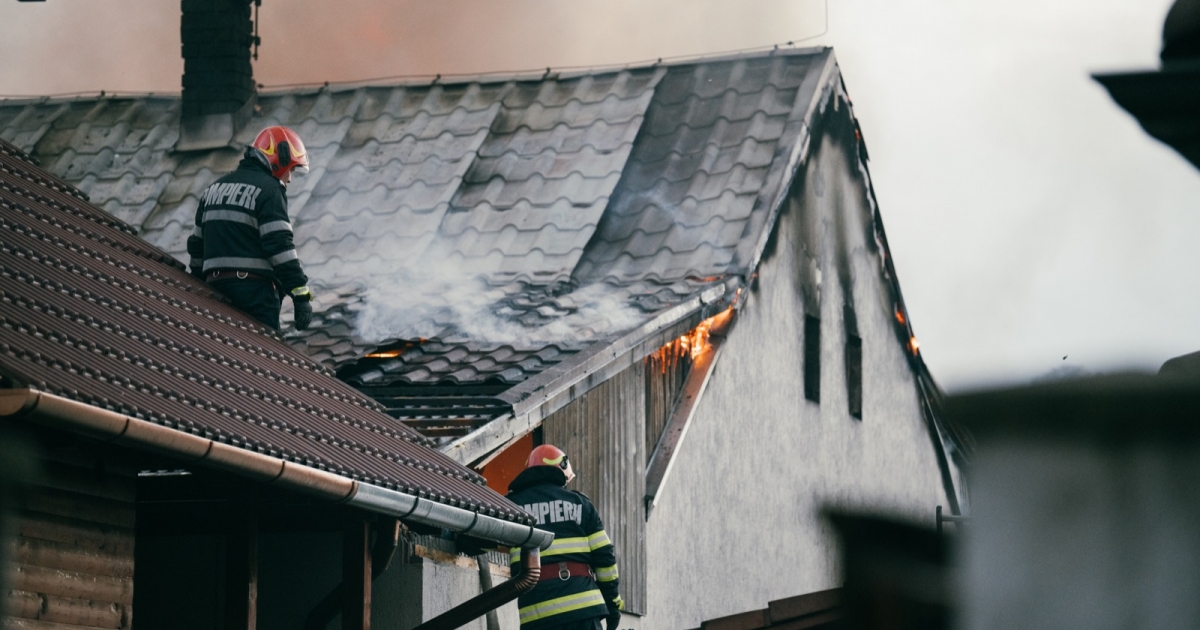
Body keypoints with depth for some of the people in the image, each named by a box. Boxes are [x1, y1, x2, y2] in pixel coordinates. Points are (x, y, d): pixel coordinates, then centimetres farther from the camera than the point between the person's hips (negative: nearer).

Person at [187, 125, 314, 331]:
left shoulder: (214, 189, 19)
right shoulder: (269, 189, -6)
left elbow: (197, 245, 23)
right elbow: (280, 246, -16)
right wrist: (301, 295, -16)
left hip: (215, 285, 8)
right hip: (255, 289, -8)